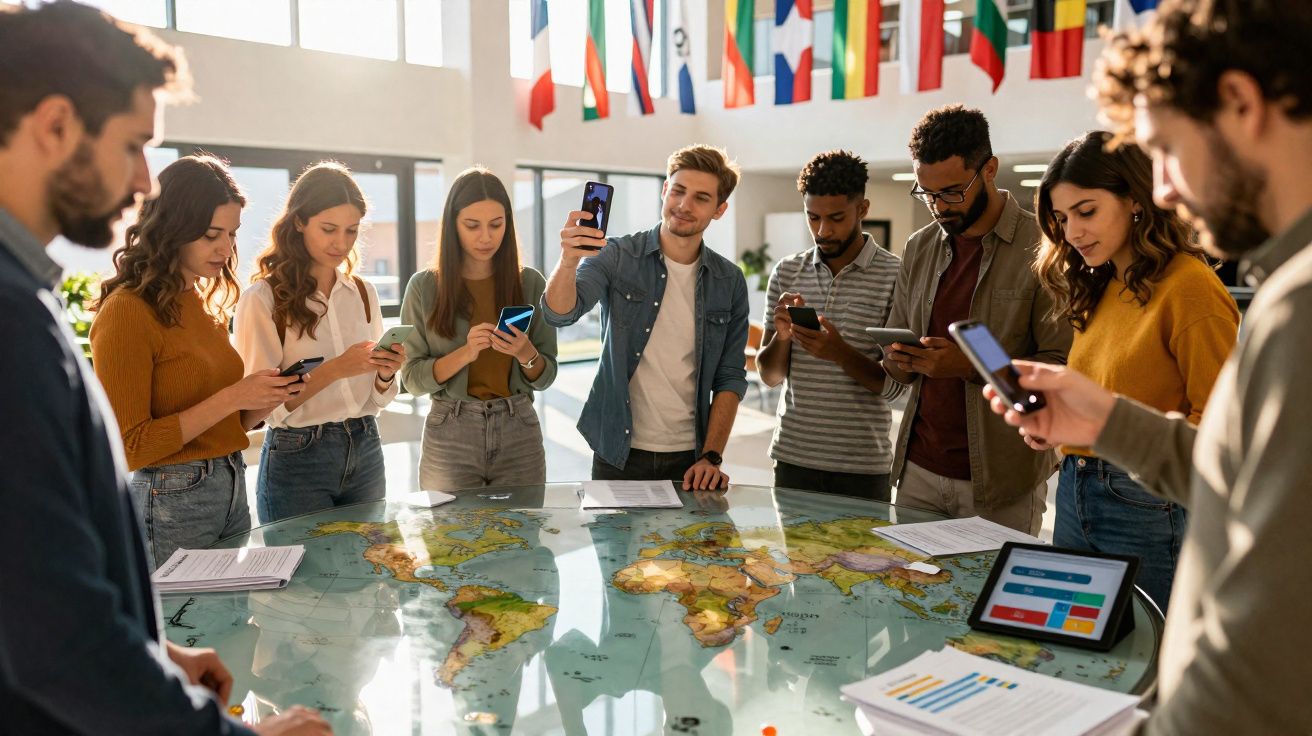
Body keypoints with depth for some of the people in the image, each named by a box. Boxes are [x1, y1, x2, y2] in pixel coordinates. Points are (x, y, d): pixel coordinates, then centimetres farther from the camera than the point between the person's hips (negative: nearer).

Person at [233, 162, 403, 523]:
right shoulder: (262, 299, -9)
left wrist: (385, 372, -11)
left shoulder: (363, 293, 7)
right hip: (298, 458, -5)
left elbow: (375, 399, 10)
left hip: (366, 453, 5)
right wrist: (333, 370, -23)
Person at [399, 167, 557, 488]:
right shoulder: (424, 287, -2)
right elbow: (413, 378, -3)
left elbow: (546, 376, 4)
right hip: (450, 433, -1)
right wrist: (464, 353, -18)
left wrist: (526, 354, -17)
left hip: (518, 430, 1)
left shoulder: (530, 283, 1)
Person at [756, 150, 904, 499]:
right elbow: (769, 375, 6)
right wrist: (781, 336, -14)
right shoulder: (787, 273, 4)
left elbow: (894, 385, -9)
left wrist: (841, 353, -26)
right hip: (793, 457, 3)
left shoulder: (895, 275, -6)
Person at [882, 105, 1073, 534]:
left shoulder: (1040, 249, -8)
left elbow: (1066, 369, -13)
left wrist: (972, 366, -23)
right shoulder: (919, 249, 9)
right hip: (918, 470, 5)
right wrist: (900, 361, -7)